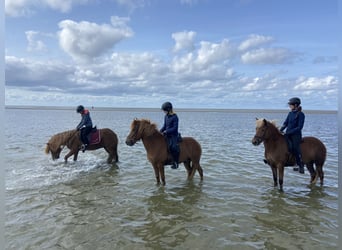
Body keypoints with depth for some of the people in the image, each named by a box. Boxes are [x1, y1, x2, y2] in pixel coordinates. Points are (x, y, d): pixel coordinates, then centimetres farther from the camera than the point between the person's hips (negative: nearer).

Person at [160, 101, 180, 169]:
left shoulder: (174, 117, -14)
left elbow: (175, 128, -18)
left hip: (173, 135, -8)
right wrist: (161, 131, 0)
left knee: (173, 147, -26)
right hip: (166, 135, 8)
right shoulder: (166, 116, 10)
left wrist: (166, 131, -22)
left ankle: (175, 163, -16)